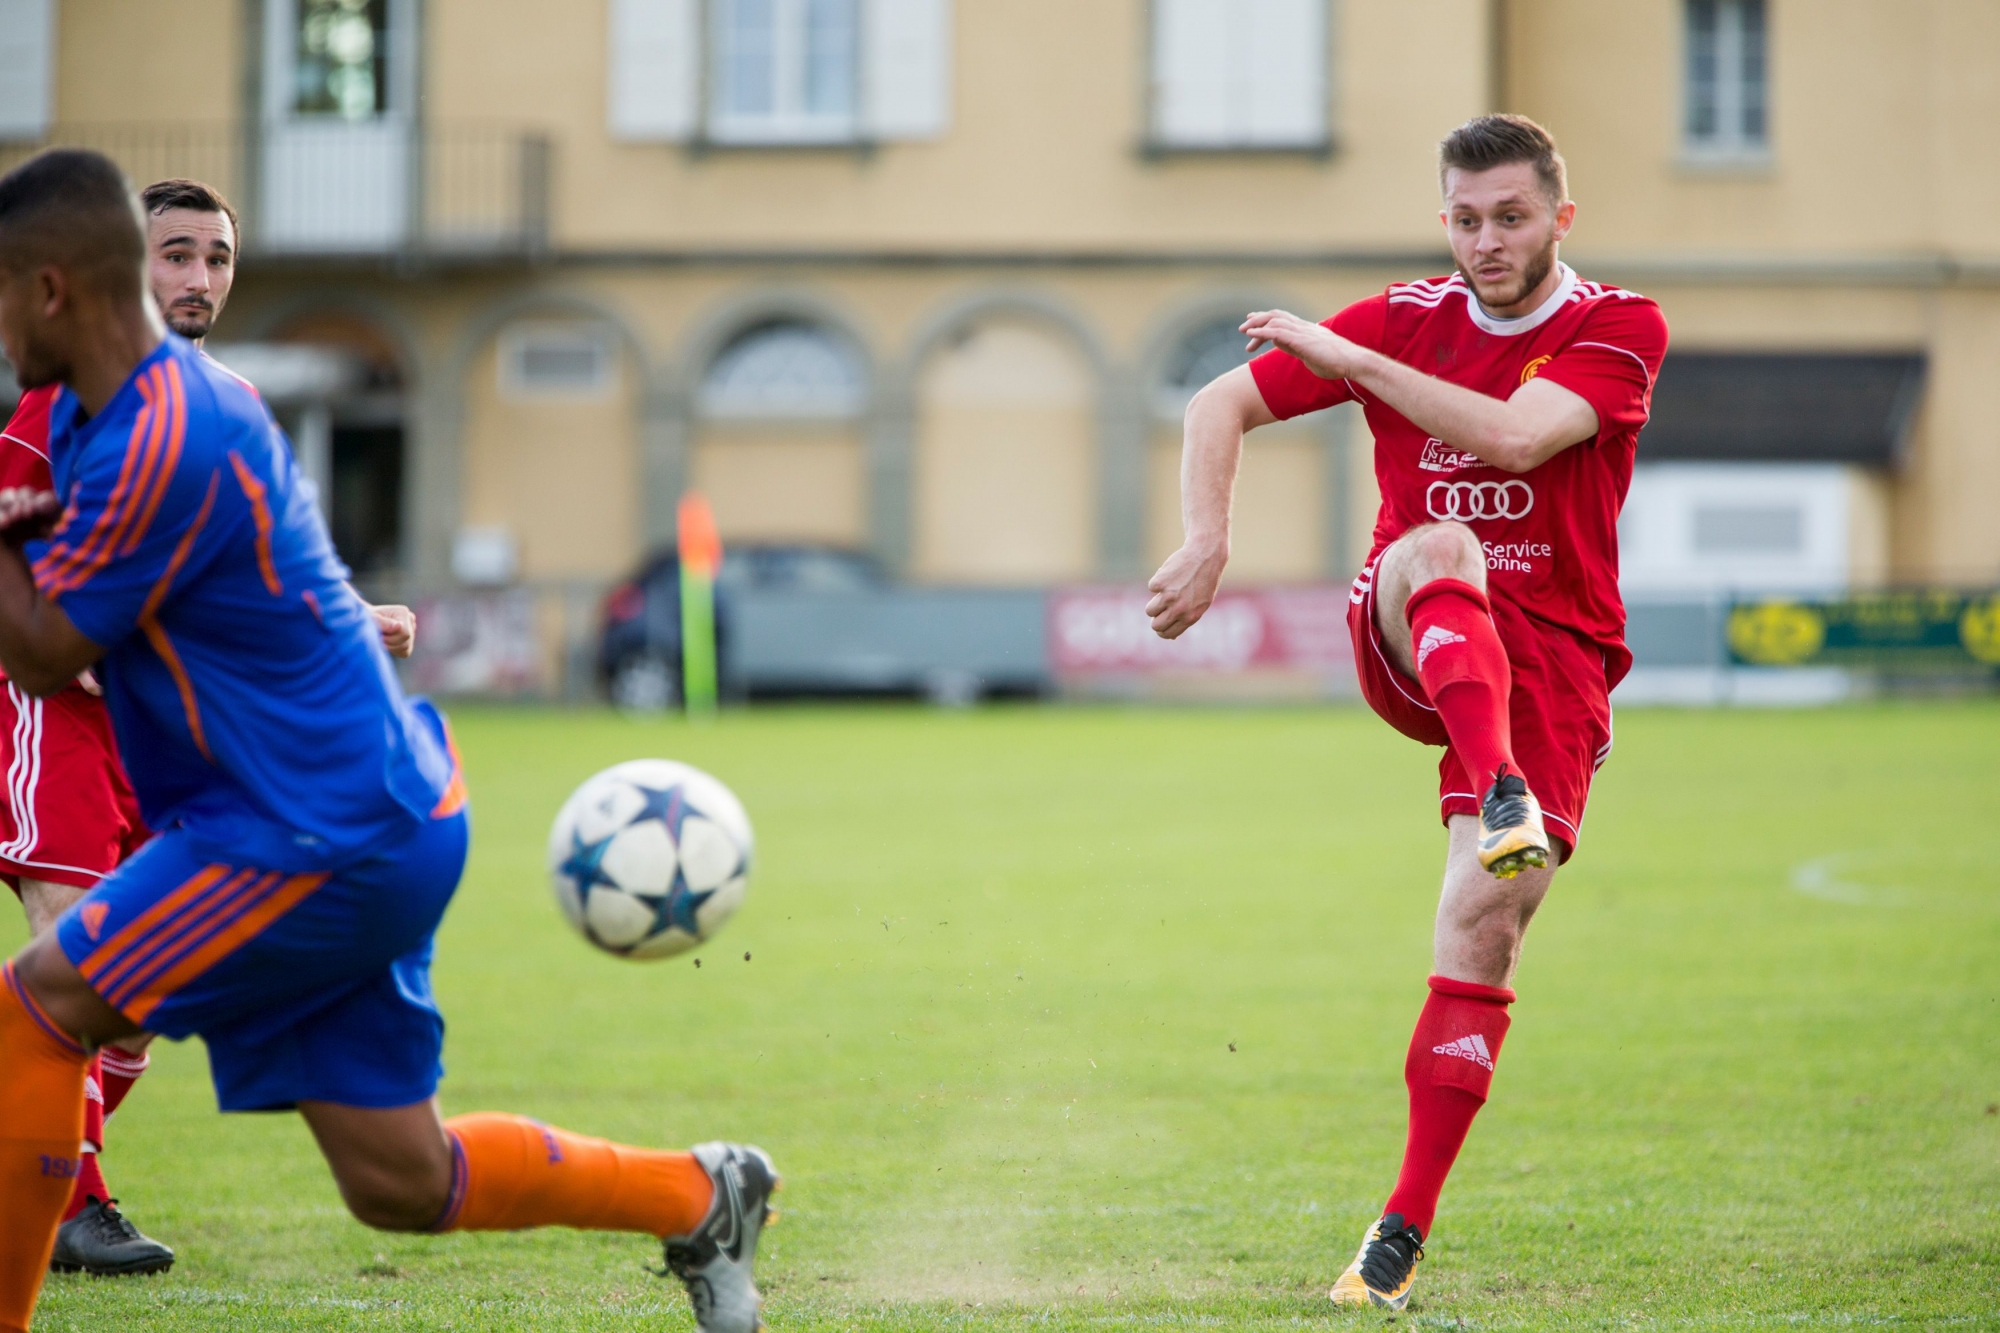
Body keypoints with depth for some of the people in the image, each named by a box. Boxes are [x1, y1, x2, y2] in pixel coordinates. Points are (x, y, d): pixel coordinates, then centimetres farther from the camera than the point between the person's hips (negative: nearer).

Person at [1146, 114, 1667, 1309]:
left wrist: (1350, 357, -19)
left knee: (1486, 923, -15)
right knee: (1441, 549, -36)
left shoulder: (1620, 329, -4)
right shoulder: (1406, 319, 3)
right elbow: (1224, 405, 7)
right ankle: (1500, 798, -60)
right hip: (1410, 647, 1)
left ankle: (1405, 1229, -9)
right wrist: (1209, 542, -9)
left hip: (1552, 653, -1)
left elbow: (1519, 435, -22)